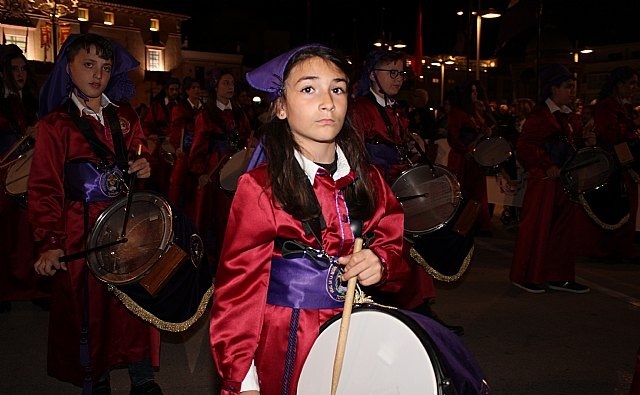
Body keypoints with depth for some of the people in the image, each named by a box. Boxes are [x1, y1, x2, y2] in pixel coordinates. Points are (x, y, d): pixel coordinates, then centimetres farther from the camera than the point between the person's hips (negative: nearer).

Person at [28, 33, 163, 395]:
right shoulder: (56, 124, -4)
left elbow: (138, 154, 24)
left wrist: (143, 166, -1)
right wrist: (50, 242, -17)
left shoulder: (124, 115, 9)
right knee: (88, 307, 5)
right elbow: (45, 189, -7)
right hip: (82, 229, -3)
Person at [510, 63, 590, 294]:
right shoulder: (539, 115, -10)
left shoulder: (570, 117, 15)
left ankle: (559, 277, 18)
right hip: (544, 180, -8)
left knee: (565, 228, 10)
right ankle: (526, 277, 8)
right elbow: (524, 145, -16)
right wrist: (547, 165, -20)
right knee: (537, 227, -2)